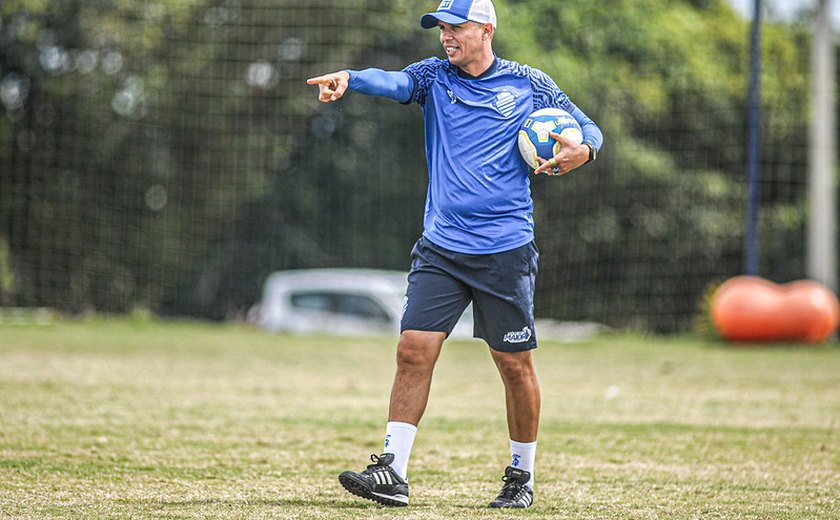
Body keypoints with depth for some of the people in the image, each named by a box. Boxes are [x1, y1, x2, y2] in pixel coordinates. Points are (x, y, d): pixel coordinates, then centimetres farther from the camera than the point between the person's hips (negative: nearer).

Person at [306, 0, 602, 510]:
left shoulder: (531, 84, 4)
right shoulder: (434, 77, 6)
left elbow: (588, 129, 10)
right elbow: (394, 81, -14)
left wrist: (583, 150, -14)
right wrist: (348, 78, -36)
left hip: (506, 251, -2)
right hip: (441, 247, 2)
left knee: (515, 363, 3)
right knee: (414, 350, -8)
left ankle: (523, 476, 20)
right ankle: (393, 473, -6)